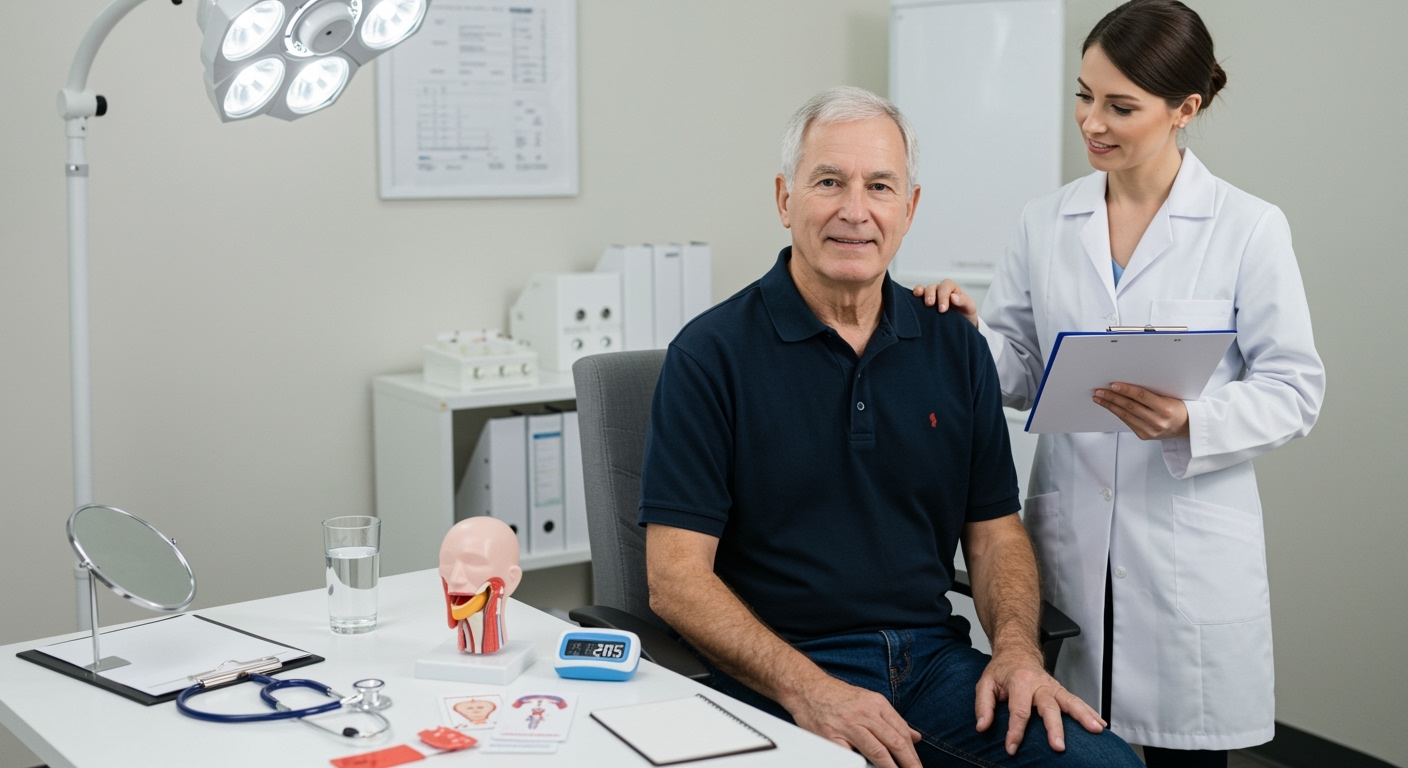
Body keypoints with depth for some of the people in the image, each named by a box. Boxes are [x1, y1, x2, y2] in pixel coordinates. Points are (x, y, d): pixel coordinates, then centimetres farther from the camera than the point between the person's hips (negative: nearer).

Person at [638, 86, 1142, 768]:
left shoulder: (957, 348, 10)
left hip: (934, 660, 5)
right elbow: (676, 576, -10)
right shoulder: (710, 355, -5)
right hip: (777, 679, -4)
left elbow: (995, 530, 15)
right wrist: (808, 690, -21)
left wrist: (1015, 649, -5)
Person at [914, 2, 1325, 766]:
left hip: (1189, 551, -3)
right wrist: (970, 334, -10)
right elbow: (1023, 370, 9)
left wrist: (1191, 422, -21)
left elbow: (1293, 386, -5)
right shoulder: (1045, 223, 6)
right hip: (1067, 538, 3)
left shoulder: (1250, 228, -4)